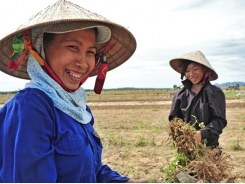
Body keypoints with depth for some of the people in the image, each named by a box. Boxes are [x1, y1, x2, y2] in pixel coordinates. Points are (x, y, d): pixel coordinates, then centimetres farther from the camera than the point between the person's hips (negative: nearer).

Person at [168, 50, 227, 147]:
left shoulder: (215, 93, -2)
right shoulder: (180, 94, 7)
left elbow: (220, 121, -8)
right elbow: (173, 118, 7)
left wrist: (202, 133, -24)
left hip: (209, 147, -2)